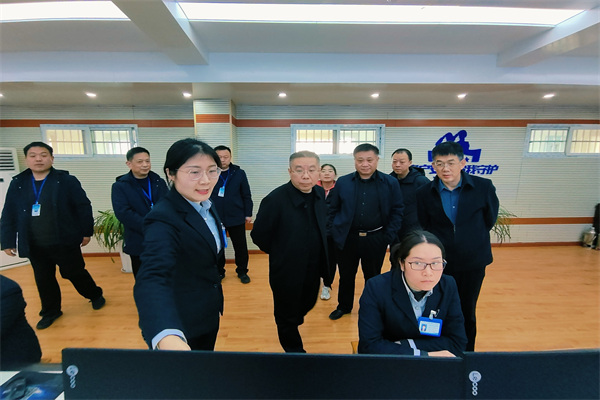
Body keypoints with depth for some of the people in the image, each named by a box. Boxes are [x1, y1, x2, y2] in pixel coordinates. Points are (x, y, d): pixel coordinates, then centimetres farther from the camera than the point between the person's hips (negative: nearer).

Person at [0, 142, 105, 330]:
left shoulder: (66, 180, -7)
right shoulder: (17, 183, 4)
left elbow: (83, 207, -7)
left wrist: (86, 232, -8)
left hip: (64, 242, -4)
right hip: (34, 246, 4)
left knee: (75, 273, 7)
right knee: (43, 280, 16)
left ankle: (95, 296, 31)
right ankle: (50, 311, 35)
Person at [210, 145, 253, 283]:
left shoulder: (239, 173, -1)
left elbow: (246, 196, 2)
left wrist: (248, 214, 1)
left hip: (236, 218, 0)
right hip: (215, 219, 1)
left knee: (240, 247, 10)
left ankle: (242, 271, 29)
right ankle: (219, 272, 34)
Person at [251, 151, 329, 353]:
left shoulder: (320, 193, -6)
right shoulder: (275, 199, -26)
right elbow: (259, 235, -16)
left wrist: (318, 253, 7)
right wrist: (280, 253, -3)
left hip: (313, 270, 6)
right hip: (287, 272, -6)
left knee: (307, 306, 28)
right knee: (287, 316, 16)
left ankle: (290, 325, 60)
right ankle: (294, 350, 45)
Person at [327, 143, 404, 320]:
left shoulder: (390, 183, -3)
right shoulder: (342, 182, -1)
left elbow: (397, 211, -1)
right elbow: (333, 210, 4)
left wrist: (388, 236, -7)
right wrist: (334, 232, -1)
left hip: (376, 240, 0)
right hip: (346, 239, 1)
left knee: (373, 276, 17)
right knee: (346, 276, 16)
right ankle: (344, 306, 39)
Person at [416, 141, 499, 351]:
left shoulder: (483, 187, -8)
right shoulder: (424, 193, -8)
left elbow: (490, 220, 6)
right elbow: (424, 229, 0)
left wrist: (472, 238, 9)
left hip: (473, 262, 1)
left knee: (467, 312, 16)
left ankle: (467, 353, 38)